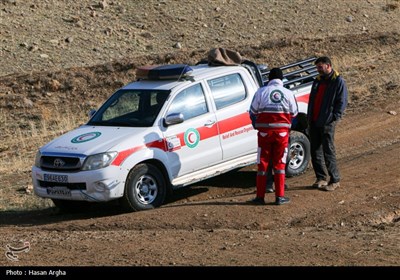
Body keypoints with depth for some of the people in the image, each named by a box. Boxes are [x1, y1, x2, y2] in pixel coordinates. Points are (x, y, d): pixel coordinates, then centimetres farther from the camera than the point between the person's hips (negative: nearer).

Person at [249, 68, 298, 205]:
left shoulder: (261, 92, -2)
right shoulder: (288, 93, 0)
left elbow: (253, 112, 1)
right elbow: (294, 113, 8)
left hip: (265, 131, -1)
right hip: (282, 131, 1)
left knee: (262, 163, 7)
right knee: (279, 163, 8)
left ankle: (260, 196, 8)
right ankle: (280, 196, 7)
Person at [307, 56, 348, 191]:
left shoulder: (338, 81, -5)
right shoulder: (318, 80, 18)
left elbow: (342, 102, -8)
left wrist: (334, 117, -14)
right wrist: (309, 117, 13)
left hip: (327, 123, -7)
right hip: (313, 122, 7)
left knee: (329, 151, -6)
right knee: (315, 151, 8)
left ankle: (335, 180, 0)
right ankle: (321, 178, 18)